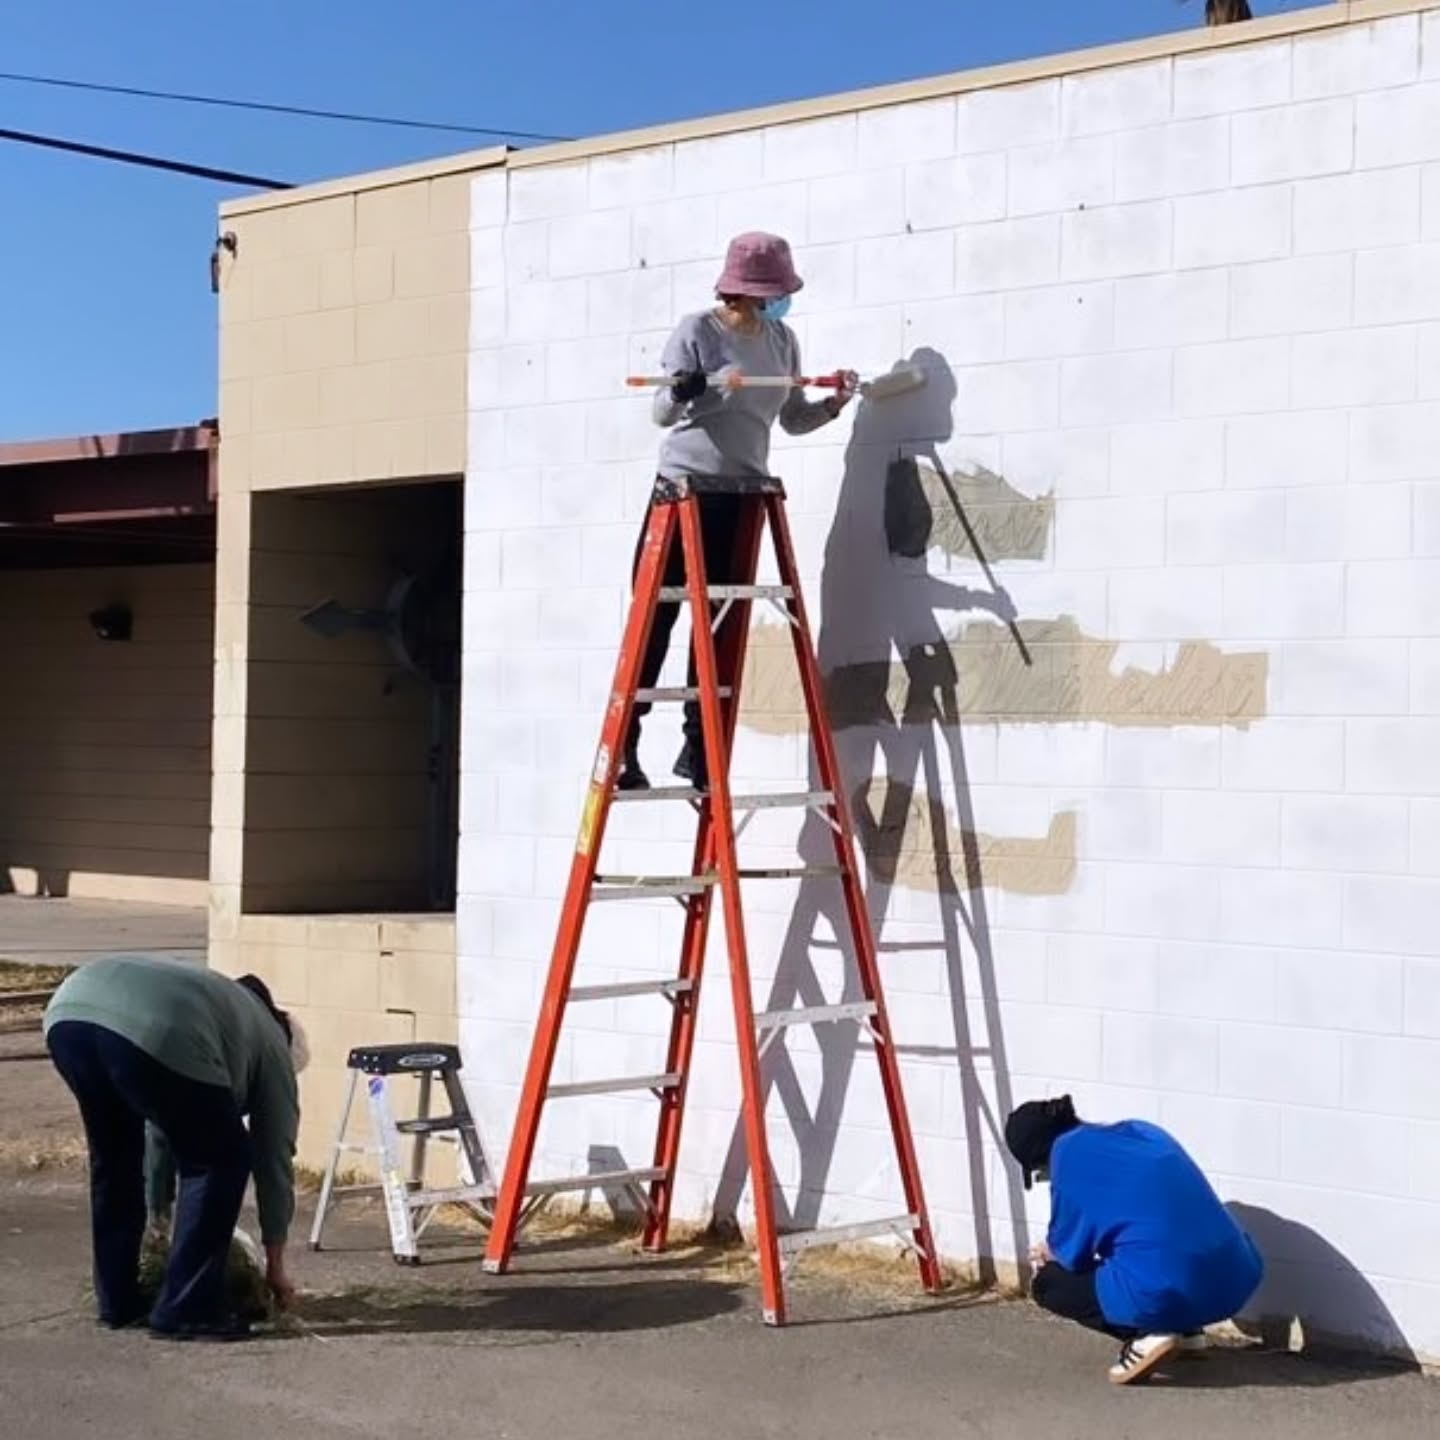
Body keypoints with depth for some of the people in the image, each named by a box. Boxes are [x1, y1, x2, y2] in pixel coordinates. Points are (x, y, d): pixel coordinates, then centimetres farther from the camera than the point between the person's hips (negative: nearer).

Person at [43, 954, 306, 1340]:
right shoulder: (270, 1046, 26)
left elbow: (161, 1135, 46)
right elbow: (274, 1158, 27)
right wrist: (275, 1264, 37)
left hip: (68, 1014, 7)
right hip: (155, 1034, -7)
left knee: (112, 1158, 27)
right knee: (221, 1161, 12)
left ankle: (116, 1303, 31)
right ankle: (185, 1310, 12)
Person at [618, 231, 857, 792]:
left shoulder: (782, 341, 9)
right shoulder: (697, 331, -7)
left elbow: (793, 419, 16)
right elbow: (662, 413, -10)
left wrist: (833, 404, -4)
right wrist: (702, 386, -29)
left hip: (742, 495, 5)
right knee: (655, 616, -4)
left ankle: (698, 748, 9)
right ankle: (623, 742, 3)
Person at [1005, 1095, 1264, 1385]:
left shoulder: (1068, 1151, 2)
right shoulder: (1140, 1130, 22)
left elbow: (1073, 1253, 6)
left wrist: (1053, 1252, 29)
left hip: (1165, 1293, -7)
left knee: (1048, 1283, 19)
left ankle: (1145, 1337, 0)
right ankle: (1185, 1329, 23)